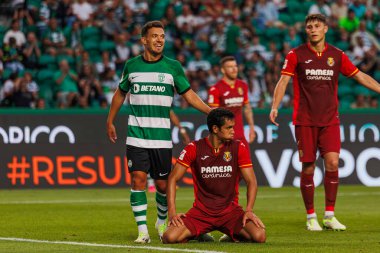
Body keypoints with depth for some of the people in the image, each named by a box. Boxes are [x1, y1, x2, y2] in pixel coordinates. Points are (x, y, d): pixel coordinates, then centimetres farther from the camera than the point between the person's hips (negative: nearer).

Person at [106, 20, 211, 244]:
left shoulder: (172, 66, 1)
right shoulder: (132, 66, 5)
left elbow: (189, 95, 2)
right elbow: (120, 93, 19)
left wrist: (210, 111, -11)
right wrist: (110, 121, 20)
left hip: (162, 136, 0)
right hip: (136, 135, 0)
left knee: (162, 184, 3)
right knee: (138, 179, -11)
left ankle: (162, 221, 30)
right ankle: (142, 231, -7)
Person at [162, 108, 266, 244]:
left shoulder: (238, 148, -1)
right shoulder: (194, 148, -4)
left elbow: (251, 181, 0)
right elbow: (173, 178, -1)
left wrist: (249, 210, -15)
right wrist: (172, 212, -12)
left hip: (230, 210, 1)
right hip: (201, 211, -1)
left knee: (259, 236, -24)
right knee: (169, 238, -23)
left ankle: (232, 235, 12)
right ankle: (200, 235, 12)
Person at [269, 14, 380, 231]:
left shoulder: (337, 55, 7)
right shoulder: (296, 55, 1)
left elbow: (361, 77, 13)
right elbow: (283, 80, -6)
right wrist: (275, 107, -19)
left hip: (330, 119, 2)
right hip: (305, 121, -2)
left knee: (332, 163, -10)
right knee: (308, 168, -2)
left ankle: (330, 216, -1)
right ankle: (311, 217, 9)